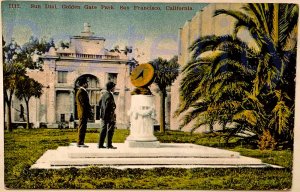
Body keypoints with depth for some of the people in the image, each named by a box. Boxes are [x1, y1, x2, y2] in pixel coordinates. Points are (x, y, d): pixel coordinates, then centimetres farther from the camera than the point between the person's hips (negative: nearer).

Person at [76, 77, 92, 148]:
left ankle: (81, 142, 16)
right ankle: (80, 143, -4)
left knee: (82, 128, 12)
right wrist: (89, 111, -15)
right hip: (83, 113, -10)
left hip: (83, 113, 10)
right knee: (82, 128, -7)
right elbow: (84, 103, -19)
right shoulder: (81, 92, -14)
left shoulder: (82, 91, 18)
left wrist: (89, 111, 15)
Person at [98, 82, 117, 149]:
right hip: (109, 115, -9)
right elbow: (109, 106, -22)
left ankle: (100, 144, 14)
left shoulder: (104, 94, 11)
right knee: (110, 130, -1)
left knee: (103, 130, 13)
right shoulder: (109, 95, -17)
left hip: (103, 115, 9)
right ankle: (109, 145, 2)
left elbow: (99, 102, 19)